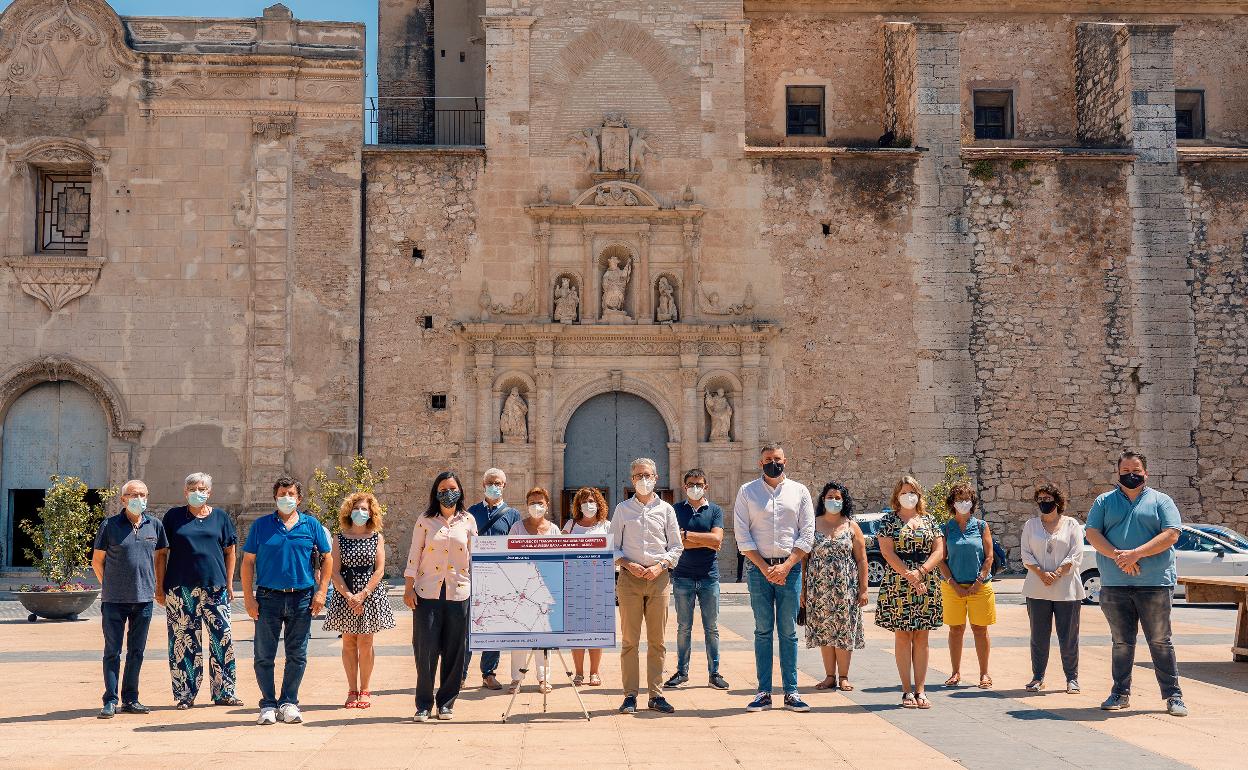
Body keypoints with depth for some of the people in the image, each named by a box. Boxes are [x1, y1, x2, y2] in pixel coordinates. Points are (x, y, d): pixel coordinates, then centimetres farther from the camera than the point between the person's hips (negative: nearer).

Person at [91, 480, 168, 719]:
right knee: (112, 651, 1)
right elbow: (97, 560, 5)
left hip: (144, 599, 3)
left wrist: (159, 588, 14)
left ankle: (130, 699, 19)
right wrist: (110, 586, 6)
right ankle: (110, 701, 7)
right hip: (114, 600, -3)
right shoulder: (109, 525, -4)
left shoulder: (155, 526, 5)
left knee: (136, 651, 10)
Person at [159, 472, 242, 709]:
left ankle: (224, 692, 6)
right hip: (180, 589, -1)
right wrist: (161, 586, 3)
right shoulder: (173, 516, 8)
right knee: (183, 640, 2)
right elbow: (162, 553, 8)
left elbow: (230, 551, 12)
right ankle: (185, 694, 11)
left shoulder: (220, 517, 10)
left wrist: (229, 583, 6)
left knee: (223, 637, -3)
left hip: (214, 586, 1)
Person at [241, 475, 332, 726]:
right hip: (268, 597, -1)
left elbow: (327, 557, 9)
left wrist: (321, 591, 1)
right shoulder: (261, 525, 4)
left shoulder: (311, 525, 6)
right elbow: (248, 561, 4)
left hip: (302, 598, 1)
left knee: (297, 656, 6)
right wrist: (248, 597, -4)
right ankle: (268, 704, 14)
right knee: (264, 655, 2)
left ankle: (288, 703, 18)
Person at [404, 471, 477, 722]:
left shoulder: (468, 521, 7)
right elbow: (414, 555, 3)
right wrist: (408, 588, -3)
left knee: (454, 650, 3)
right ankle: (423, 704, 7)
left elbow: (473, 557, 10)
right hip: (427, 592, -1)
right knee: (425, 649, -3)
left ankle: (446, 701, 15)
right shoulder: (425, 521, 4)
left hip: (459, 592, 1)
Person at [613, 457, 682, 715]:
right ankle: (630, 696, 3)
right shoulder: (622, 509, 8)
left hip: (659, 577, 1)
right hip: (630, 577, -1)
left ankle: (656, 695, 9)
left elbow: (676, 547, 10)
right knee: (629, 640, -2)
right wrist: (628, 564, -9)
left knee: (657, 640, 3)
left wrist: (660, 566, -7)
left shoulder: (666, 509, 9)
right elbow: (613, 546, 8)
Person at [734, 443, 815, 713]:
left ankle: (791, 692, 6)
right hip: (758, 568, 0)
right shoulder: (747, 491, 5)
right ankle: (763, 692, 4)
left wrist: (786, 566, -8)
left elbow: (807, 535, 2)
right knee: (763, 631, 2)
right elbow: (742, 535, 0)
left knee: (788, 632, 3)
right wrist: (765, 567, -8)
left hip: (790, 568, 0)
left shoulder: (799, 491, 7)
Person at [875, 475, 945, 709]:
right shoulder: (889, 520, 4)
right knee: (902, 635, -1)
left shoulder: (929, 520, 12)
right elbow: (887, 551, -6)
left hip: (927, 584, 2)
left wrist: (920, 571, -12)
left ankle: (920, 690, 6)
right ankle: (907, 691, 3)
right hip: (898, 583, -2)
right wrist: (909, 575, -15)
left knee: (921, 637, 3)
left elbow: (939, 551, 3)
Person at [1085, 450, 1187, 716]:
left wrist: (1136, 554, -15)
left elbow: (1171, 535, -5)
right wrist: (1117, 555, -14)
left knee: (1160, 642, 1)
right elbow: (1092, 534, 3)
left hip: (1155, 584, -2)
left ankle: (1173, 695, 8)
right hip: (1115, 585, 2)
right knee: (1122, 642, 8)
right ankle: (1121, 693, 16)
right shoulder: (1105, 502, 13)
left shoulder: (1161, 501, 8)